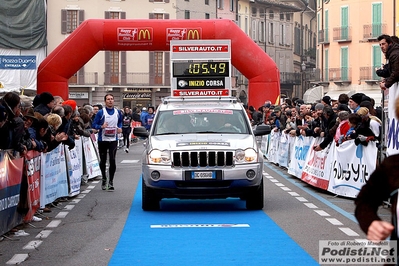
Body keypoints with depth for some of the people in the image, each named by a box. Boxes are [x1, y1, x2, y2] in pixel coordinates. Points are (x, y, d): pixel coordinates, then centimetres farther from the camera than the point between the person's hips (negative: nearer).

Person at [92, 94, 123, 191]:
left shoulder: (118, 112, 6)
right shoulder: (101, 112, -4)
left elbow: (120, 122, 23)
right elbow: (94, 125, -4)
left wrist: (120, 128, 3)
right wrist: (101, 126, -23)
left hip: (113, 140, 1)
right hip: (102, 140, -1)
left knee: (112, 160, -9)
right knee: (103, 161, 10)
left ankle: (111, 182, -3)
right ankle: (104, 179, 32)